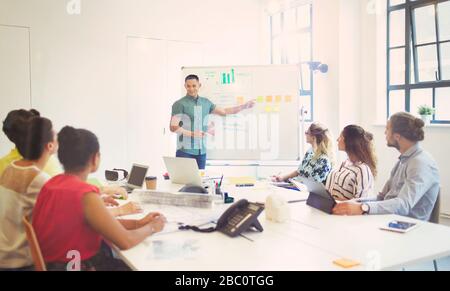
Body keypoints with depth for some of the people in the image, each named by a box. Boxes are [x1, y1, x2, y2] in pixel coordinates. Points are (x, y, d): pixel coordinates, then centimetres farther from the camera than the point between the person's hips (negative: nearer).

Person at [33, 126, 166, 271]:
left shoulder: (53, 183, 0)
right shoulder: (85, 195, -25)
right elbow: (126, 241, -22)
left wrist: (138, 223, 4)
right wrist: (151, 227, -3)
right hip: (79, 266, -8)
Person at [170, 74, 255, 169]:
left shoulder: (206, 102, 11)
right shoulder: (180, 104, -6)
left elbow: (224, 112, 22)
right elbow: (173, 127, -10)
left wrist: (244, 106, 21)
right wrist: (192, 134, -18)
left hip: (201, 151, 5)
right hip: (185, 151, -5)